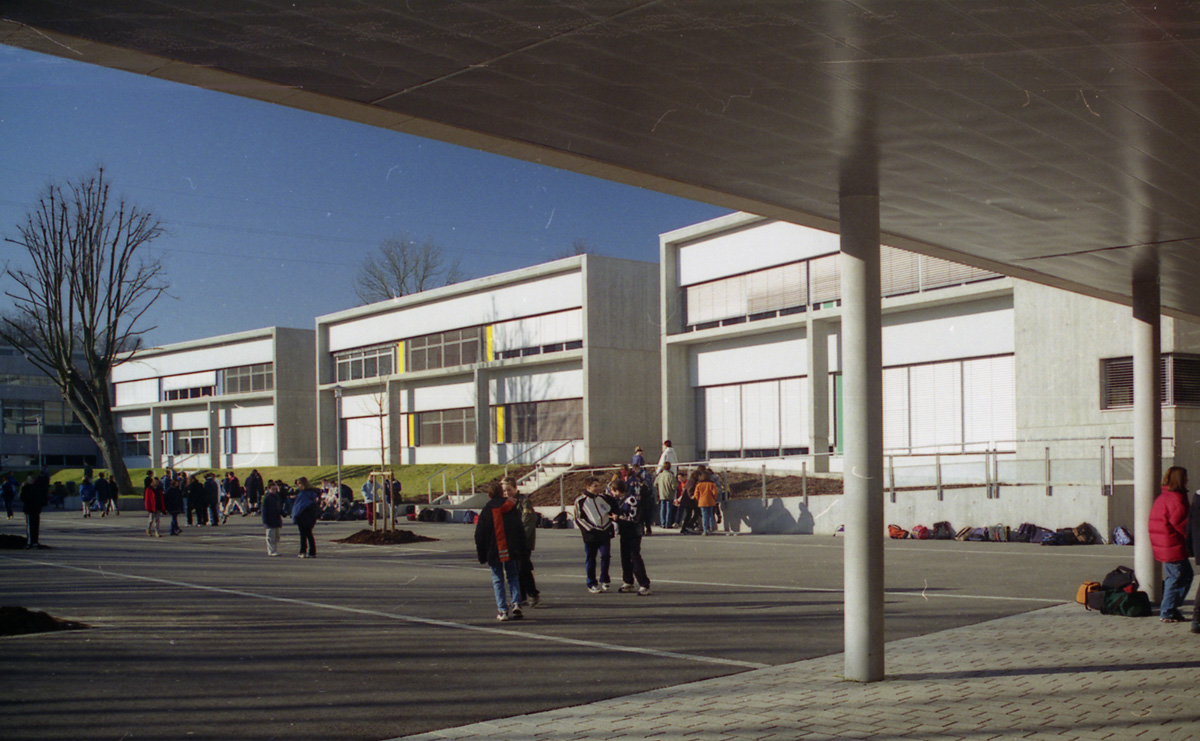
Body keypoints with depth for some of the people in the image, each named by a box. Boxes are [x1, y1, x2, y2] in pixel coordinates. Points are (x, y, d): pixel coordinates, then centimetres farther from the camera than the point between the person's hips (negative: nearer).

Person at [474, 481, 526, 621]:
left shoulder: (486, 511, -4)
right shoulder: (511, 509, 3)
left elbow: (480, 536, -3)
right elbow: (520, 531, 6)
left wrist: (481, 555, 5)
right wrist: (521, 550, 13)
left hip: (494, 552, -2)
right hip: (511, 551, 2)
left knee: (498, 581, 5)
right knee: (513, 578, 13)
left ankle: (502, 610, -1)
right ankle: (516, 603, -5)